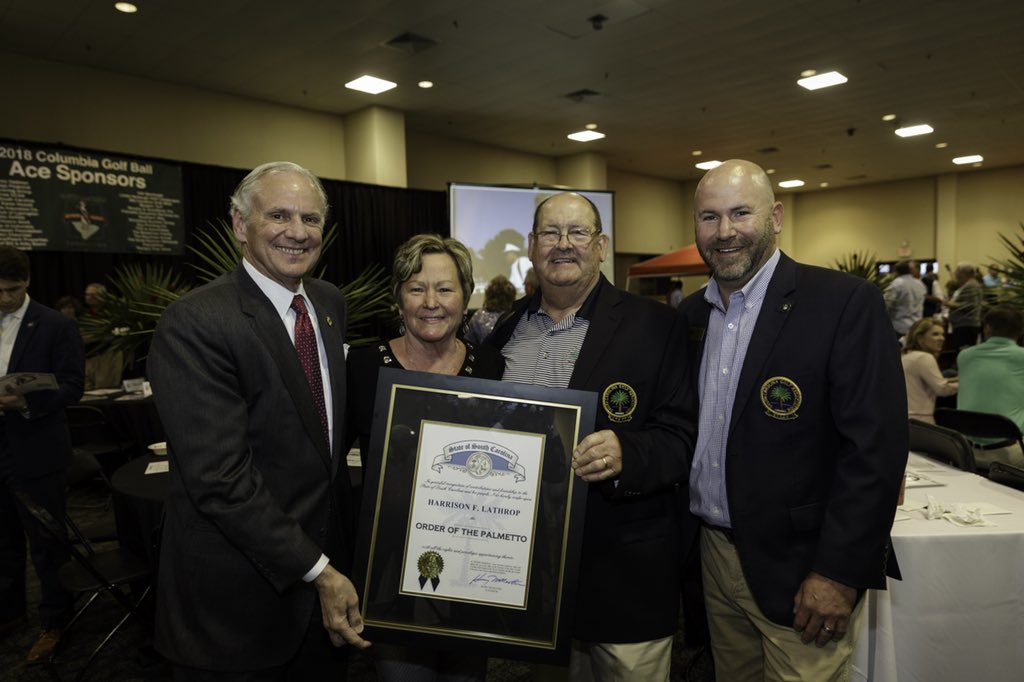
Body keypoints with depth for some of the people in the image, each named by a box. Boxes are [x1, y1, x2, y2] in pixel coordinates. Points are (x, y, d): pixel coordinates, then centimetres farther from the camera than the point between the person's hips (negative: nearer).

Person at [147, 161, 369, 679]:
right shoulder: (193, 324, -20)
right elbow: (221, 478, -23)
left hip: (327, 557, 7)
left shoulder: (330, 303, 3)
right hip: (238, 590, -6)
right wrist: (318, 571, -19)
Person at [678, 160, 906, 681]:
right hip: (713, 554, 6)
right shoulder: (690, 314, 4)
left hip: (799, 569, -5)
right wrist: (684, 539, 7)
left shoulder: (845, 302, -14)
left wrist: (839, 574, -17)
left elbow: (875, 447, -17)